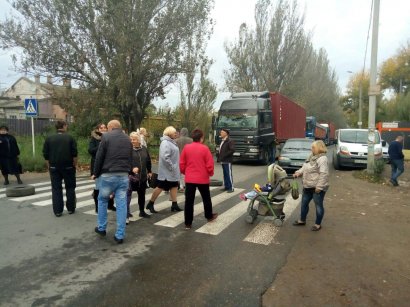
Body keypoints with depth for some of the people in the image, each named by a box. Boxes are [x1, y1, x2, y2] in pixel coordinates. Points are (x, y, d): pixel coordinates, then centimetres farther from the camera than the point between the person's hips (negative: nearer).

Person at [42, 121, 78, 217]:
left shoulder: (49, 139, 3)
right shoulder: (70, 138, -4)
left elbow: (45, 155, 3)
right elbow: (74, 153, -8)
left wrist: (49, 166, 11)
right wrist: (75, 164, 2)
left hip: (54, 167, 2)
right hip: (68, 166, -1)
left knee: (56, 189, 6)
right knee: (70, 187, 10)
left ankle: (58, 211, 6)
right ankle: (70, 209, 14)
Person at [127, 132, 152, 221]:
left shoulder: (144, 149, 8)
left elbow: (148, 161, 18)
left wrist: (149, 171, 20)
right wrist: (131, 169, -27)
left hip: (142, 176, 5)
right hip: (131, 176, -5)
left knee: (142, 194, 16)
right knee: (128, 193, -8)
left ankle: (142, 211, 31)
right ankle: (126, 213, -2)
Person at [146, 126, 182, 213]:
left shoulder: (171, 142, 13)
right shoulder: (165, 143, -18)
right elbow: (165, 157, -28)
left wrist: (175, 167, 14)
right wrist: (171, 167, -22)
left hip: (173, 171, 10)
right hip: (166, 171, -10)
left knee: (174, 186, 11)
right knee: (160, 187, -1)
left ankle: (174, 205, 17)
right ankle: (150, 204, 12)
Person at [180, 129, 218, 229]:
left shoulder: (186, 148, -2)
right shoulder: (205, 148, -10)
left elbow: (182, 163, 3)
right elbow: (210, 164, -9)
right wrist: (210, 173, 10)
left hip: (189, 178, 2)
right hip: (203, 178, -1)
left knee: (189, 200, 5)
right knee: (206, 198, 19)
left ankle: (188, 223, 8)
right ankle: (209, 216, 37)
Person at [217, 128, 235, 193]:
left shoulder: (230, 141, -11)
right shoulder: (222, 141, 17)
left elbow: (232, 150, -21)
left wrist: (224, 155, -20)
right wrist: (219, 157, 13)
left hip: (227, 161, -9)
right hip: (223, 161, 9)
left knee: (229, 174, -6)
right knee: (225, 174, 14)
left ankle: (231, 188, -1)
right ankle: (226, 186, 22)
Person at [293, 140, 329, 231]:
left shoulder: (322, 159, -19)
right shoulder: (311, 157, 12)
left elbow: (323, 174, -24)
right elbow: (304, 168, 19)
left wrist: (319, 186, -26)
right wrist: (298, 172, 1)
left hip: (317, 187, -10)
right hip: (308, 186, 10)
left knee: (318, 205, 6)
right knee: (304, 203, 18)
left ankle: (318, 224, 19)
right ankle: (302, 220, 34)